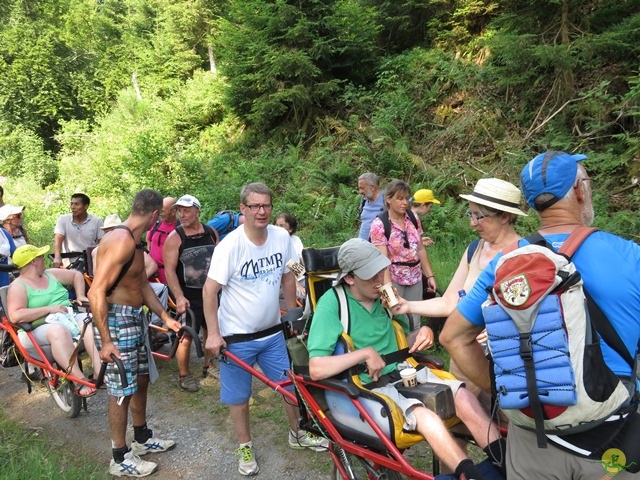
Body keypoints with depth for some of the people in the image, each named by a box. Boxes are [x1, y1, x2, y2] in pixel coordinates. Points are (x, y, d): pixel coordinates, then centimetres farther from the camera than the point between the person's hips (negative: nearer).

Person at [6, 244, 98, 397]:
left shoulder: (51, 274, 19)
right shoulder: (18, 287, 0)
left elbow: (76, 275, 33)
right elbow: (15, 316, -15)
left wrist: (80, 296, 17)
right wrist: (49, 309, -16)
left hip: (72, 318, 6)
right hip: (43, 328, -6)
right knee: (59, 331, -40)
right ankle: (80, 381, -44)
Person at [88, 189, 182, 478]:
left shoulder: (135, 241, 11)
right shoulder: (121, 241, -22)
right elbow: (96, 292, -25)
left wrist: (165, 317, 16)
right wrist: (105, 341, -23)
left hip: (135, 318, 10)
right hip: (116, 320, -10)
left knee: (141, 379, 20)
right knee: (122, 390, 2)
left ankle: (142, 438, 38)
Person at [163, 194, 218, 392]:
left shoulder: (211, 232, 2)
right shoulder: (175, 237, -12)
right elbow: (169, 270, -16)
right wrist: (179, 297, -24)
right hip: (188, 298, -5)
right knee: (186, 337, 0)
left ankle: (209, 365, 38)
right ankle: (184, 375, 19)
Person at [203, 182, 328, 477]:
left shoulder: (282, 237, -7)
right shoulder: (230, 245, -19)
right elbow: (209, 290, -16)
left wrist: (293, 314, 11)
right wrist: (213, 334, -18)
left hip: (273, 332, 4)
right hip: (237, 337, -4)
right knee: (239, 396, 11)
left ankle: (297, 434, 39)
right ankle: (245, 447, 34)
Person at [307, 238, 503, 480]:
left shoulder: (384, 295, 7)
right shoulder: (332, 303, -12)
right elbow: (316, 369, -19)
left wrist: (422, 333, -1)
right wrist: (366, 353, -21)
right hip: (370, 387, -5)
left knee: (464, 398, -18)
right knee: (425, 417, -31)